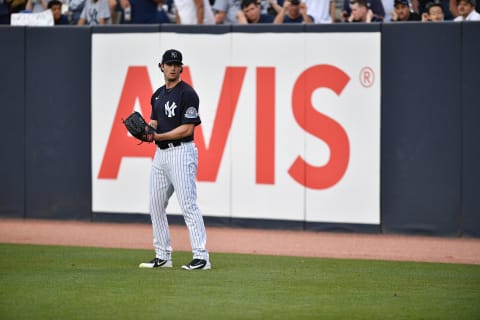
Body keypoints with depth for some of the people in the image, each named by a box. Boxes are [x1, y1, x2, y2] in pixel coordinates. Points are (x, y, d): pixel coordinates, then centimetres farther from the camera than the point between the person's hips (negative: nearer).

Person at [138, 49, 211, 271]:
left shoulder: (187, 93, -9)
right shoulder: (158, 95, 16)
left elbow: (187, 128, -15)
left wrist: (158, 136, -19)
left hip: (181, 153, -9)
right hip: (161, 153, 9)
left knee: (188, 205, -13)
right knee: (155, 205, 10)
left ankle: (201, 257, -14)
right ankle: (162, 257, 17)